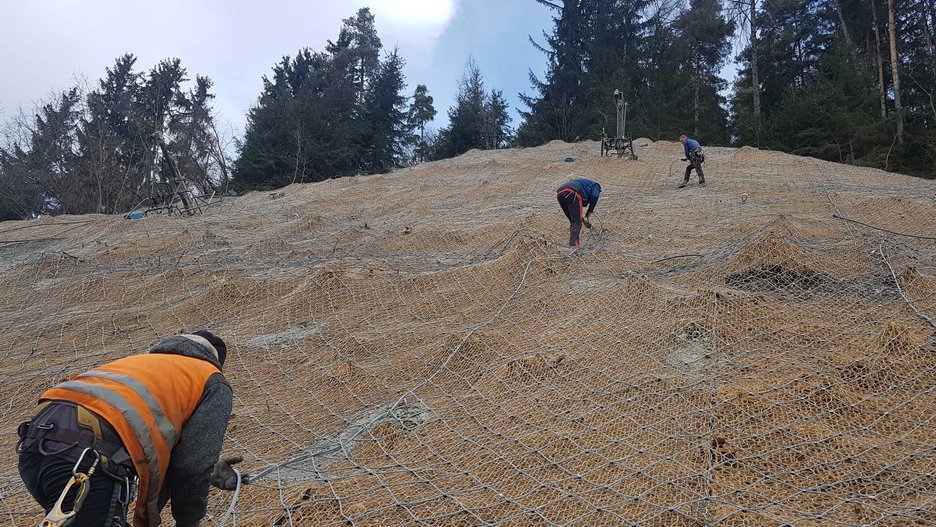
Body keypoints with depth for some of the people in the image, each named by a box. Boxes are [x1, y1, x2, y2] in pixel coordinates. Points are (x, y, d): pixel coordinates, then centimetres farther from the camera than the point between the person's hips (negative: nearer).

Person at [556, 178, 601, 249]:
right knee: (576, 223, -5)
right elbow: (594, 196, 0)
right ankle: (573, 246, -19)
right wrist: (589, 212, 9)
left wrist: (583, 220, 40)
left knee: (573, 222, 18)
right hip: (573, 194, -7)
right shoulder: (595, 186, 26)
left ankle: (571, 245, 14)